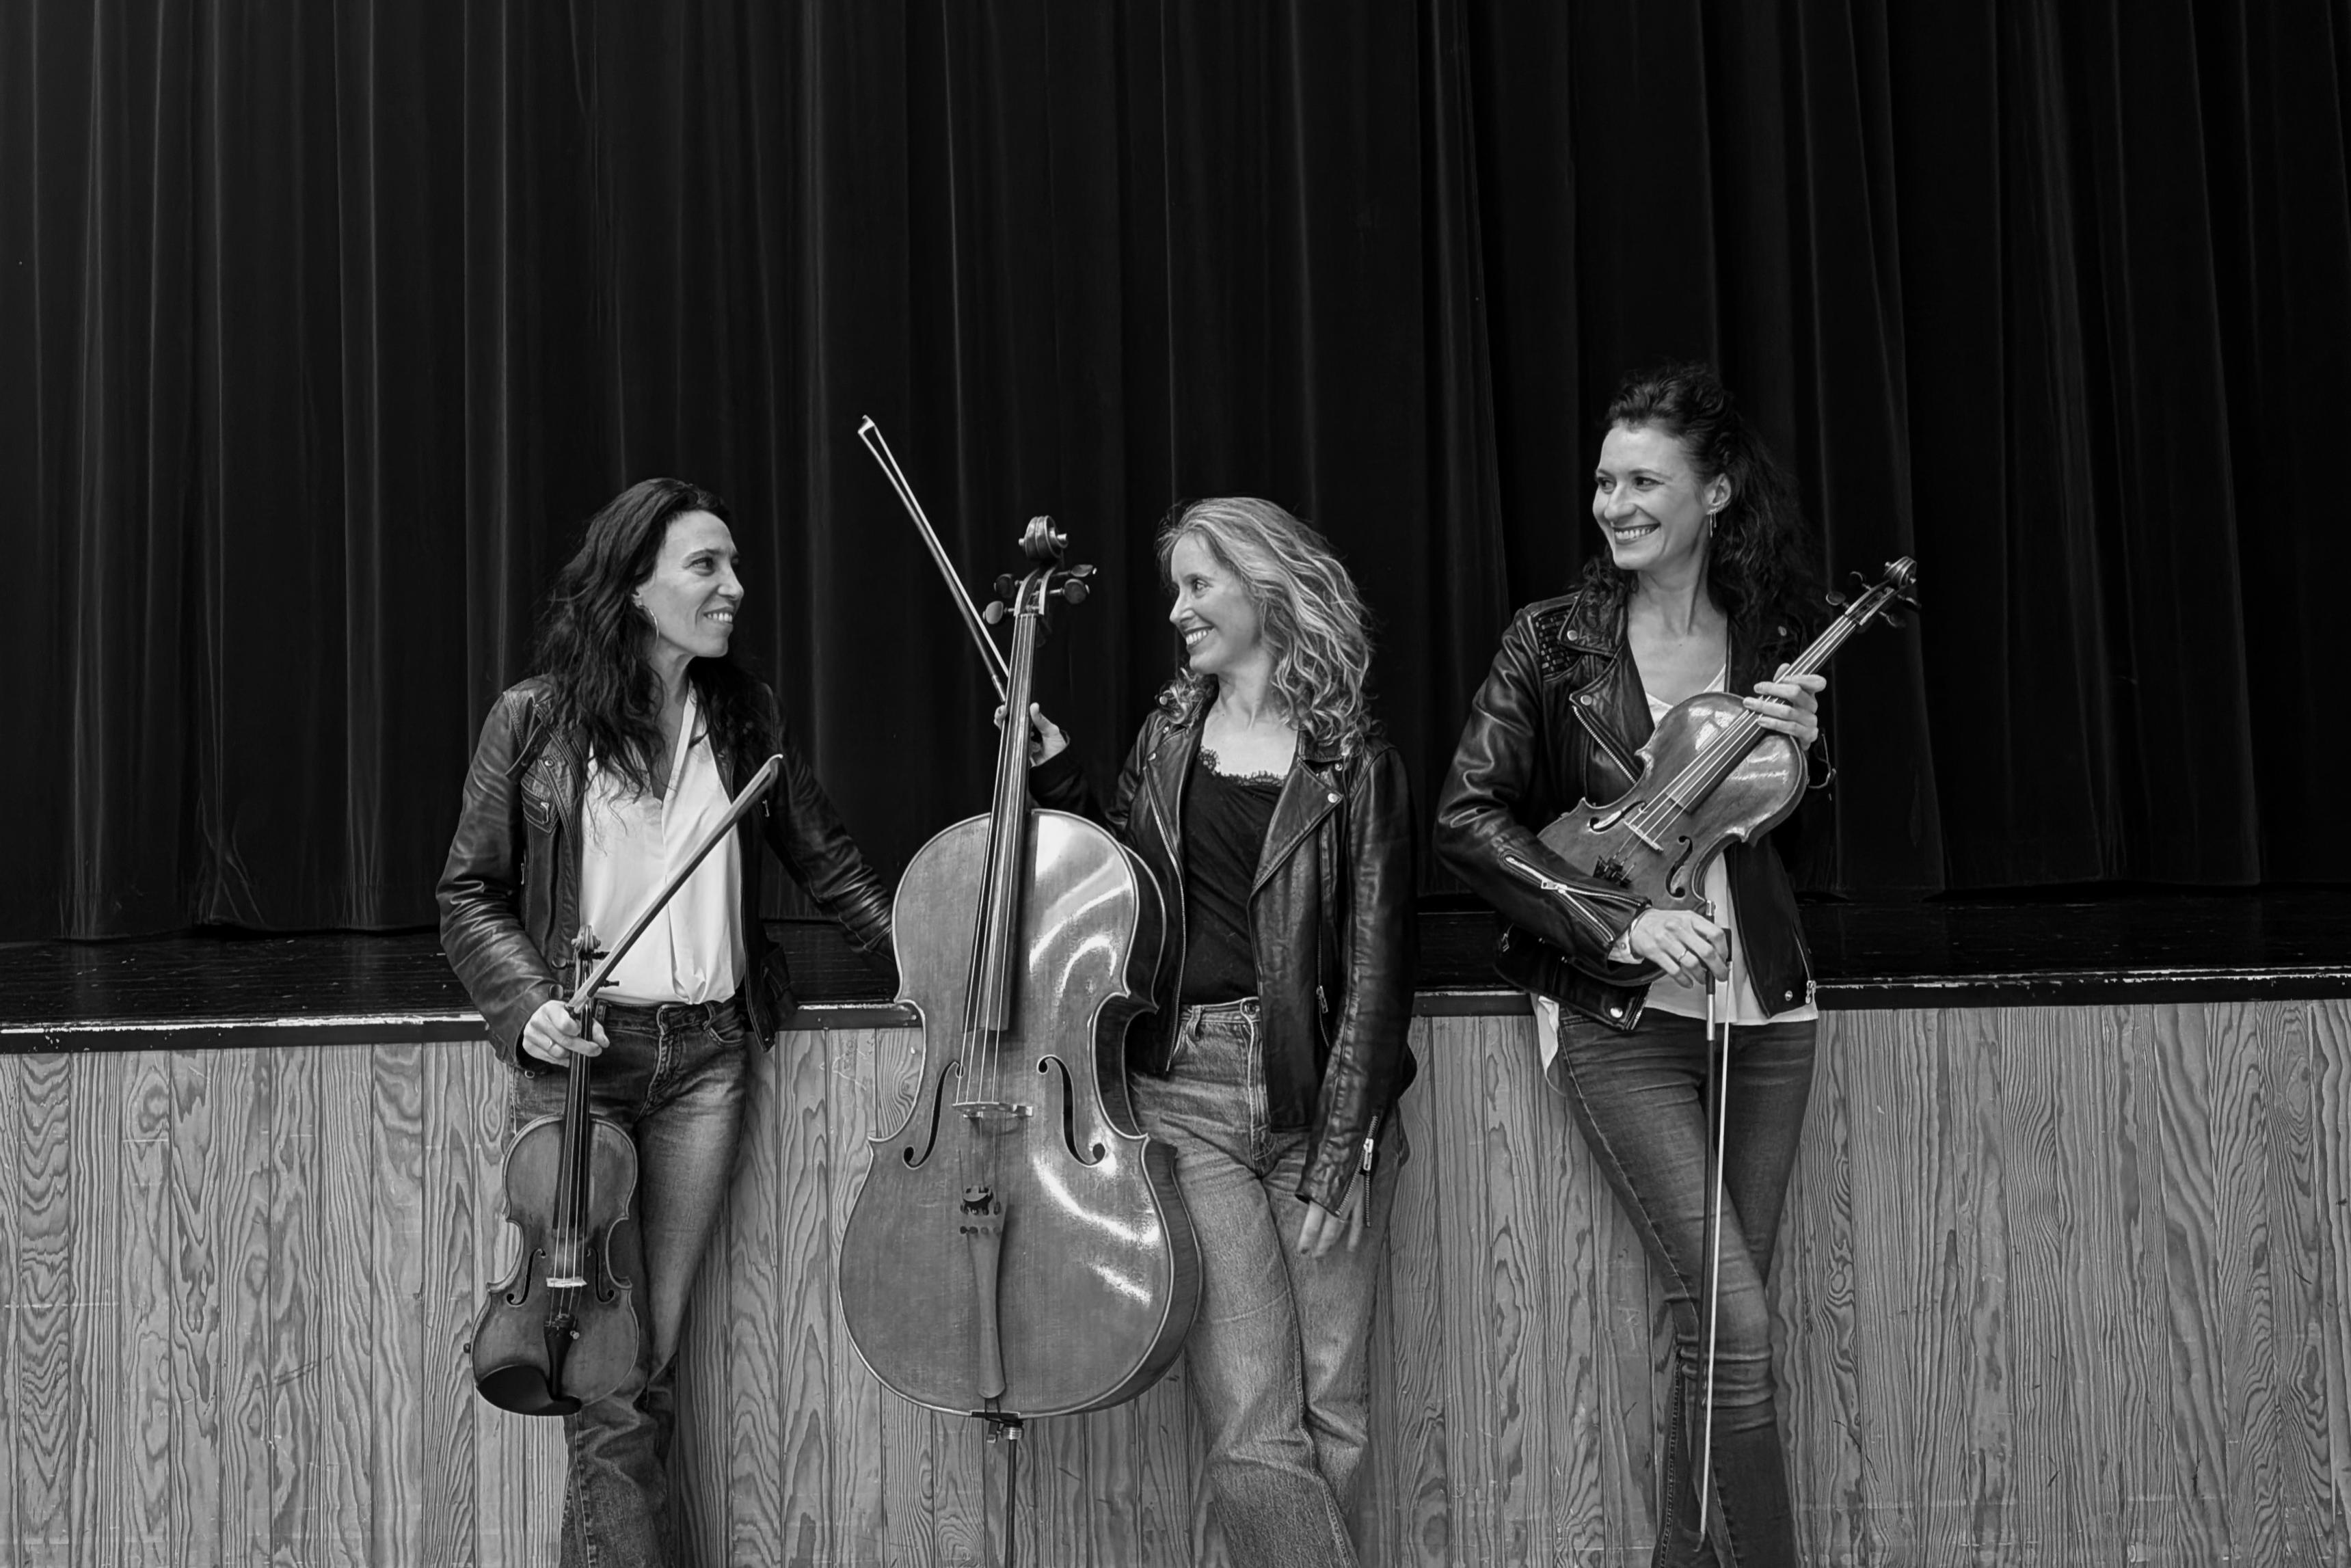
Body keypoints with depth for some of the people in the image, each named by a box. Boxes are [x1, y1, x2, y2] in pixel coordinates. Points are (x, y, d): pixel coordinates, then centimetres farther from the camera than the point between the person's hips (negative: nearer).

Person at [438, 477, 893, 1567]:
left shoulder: (746, 717, 8)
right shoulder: (535, 720, -1)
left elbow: (825, 860, 16)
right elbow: (470, 895, 4)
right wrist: (528, 1003, -12)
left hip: (705, 1057, 3)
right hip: (576, 1055, -3)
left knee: (652, 1360, 5)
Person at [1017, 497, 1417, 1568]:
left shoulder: (1352, 766, -1)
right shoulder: (1170, 732, 11)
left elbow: (1374, 969, -5)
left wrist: (1337, 1159, -11)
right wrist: (1054, 771, 10)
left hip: (1317, 1097, -2)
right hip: (1184, 1094, 2)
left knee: (1333, 1419, 3)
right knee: (1253, 1439, -9)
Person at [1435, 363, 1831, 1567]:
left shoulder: (1774, 641, 6)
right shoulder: (1556, 642, -3)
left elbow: (1790, 836, 15)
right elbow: (1467, 819, -9)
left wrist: (1798, 755, -8)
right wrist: (1619, 920, -19)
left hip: (1762, 999, 4)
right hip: (1617, 1012, -4)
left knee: (1719, 1320, 8)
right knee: (1733, 1321, -12)